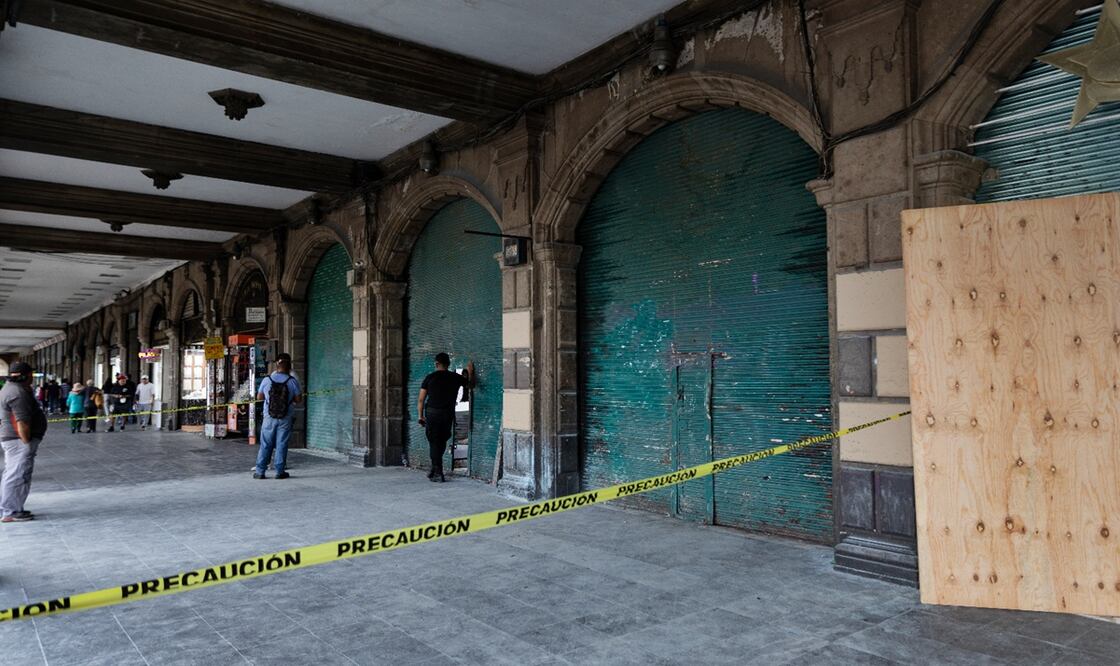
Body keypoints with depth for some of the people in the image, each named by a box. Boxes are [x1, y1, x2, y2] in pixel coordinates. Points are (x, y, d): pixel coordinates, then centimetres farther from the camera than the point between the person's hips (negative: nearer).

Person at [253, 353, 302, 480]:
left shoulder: (267, 380, -4)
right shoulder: (293, 381, -8)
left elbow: (259, 397, 6)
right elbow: (298, 400, -4)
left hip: (269, 418, 1)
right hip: (285, 419, -1)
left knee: (265, 445, 8)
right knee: (281, 445, 5)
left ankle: (260, 471, 11)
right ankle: (280, 471, 8)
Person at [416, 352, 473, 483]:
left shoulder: (430, 378, 1)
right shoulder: (456, 378, 4)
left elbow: (421, 399, 0)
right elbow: (469, 383, 23)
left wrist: (421, 416, 8)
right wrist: (470, 372, 41)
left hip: (432, 413, -1)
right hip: (447, 413, 1)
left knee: (434, 442, 3)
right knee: (442, 442, 15)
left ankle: (438, 473, -1)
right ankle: (435, 470, 18)